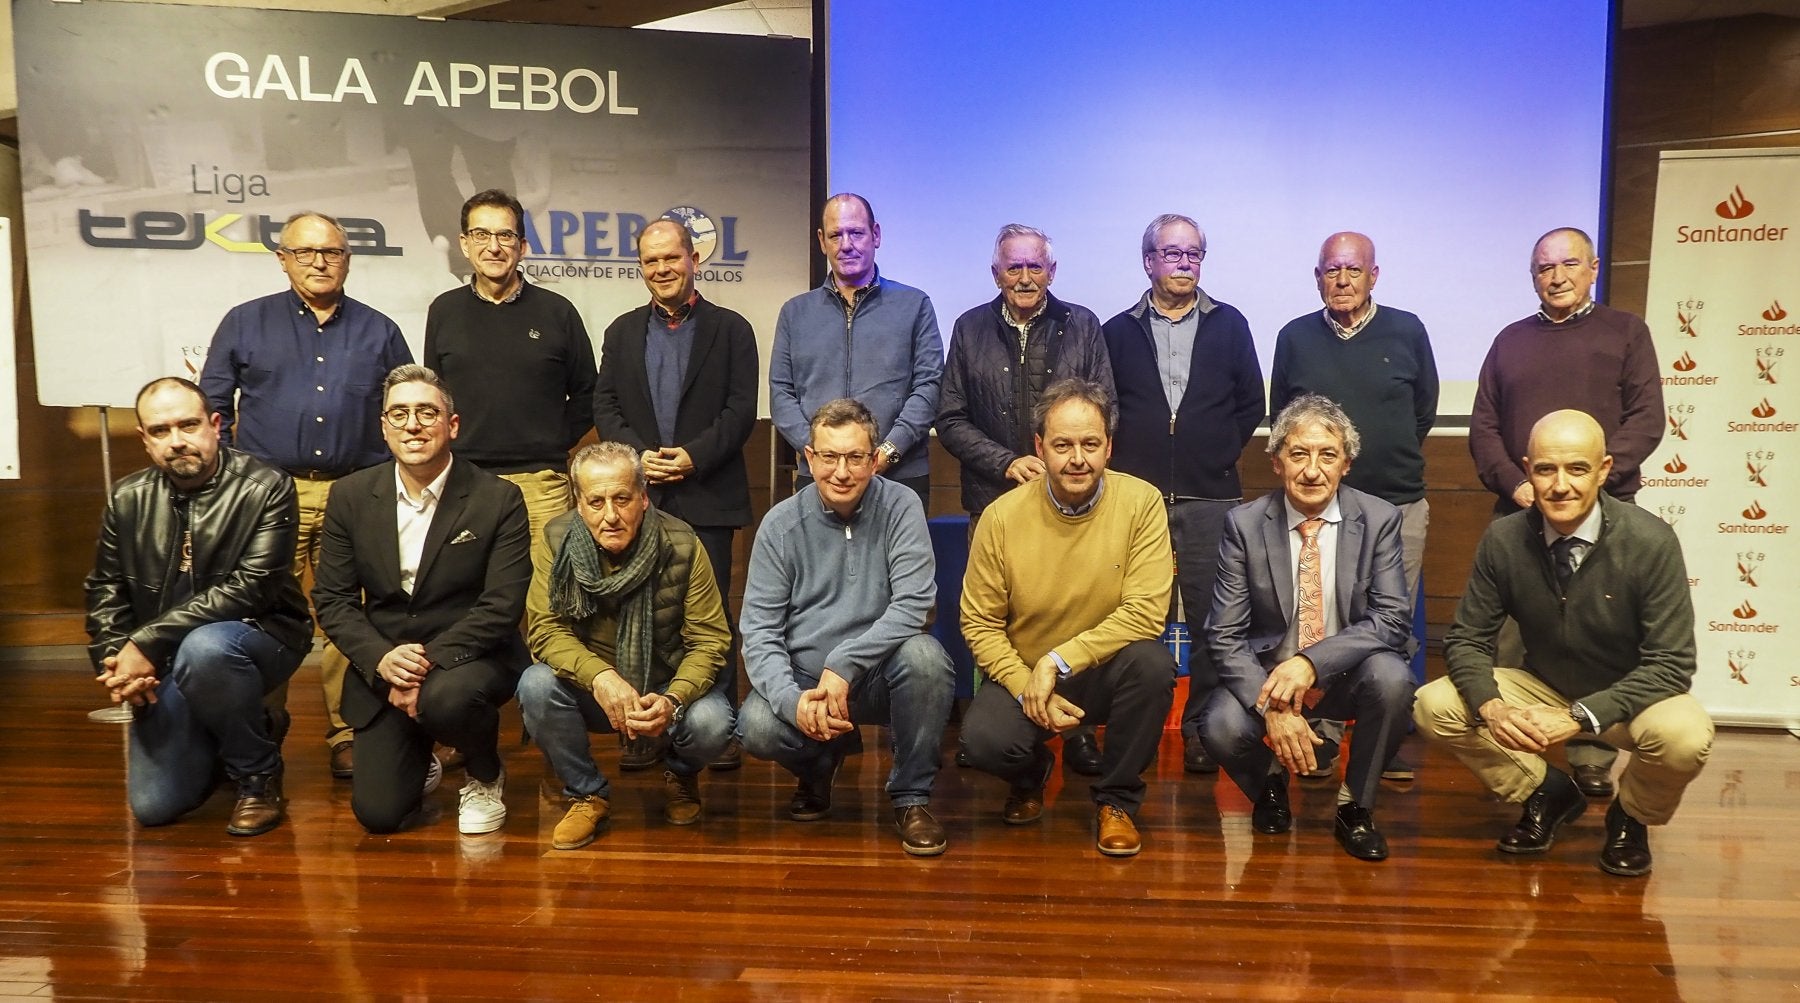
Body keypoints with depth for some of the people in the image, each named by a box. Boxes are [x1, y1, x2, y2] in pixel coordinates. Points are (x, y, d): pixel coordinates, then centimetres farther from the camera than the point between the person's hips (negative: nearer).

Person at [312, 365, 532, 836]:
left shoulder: (499, 500, -10)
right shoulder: (350, 497, 1)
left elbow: (501, 606, -15)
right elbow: (332, 599, 0)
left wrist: (430, 660, -24)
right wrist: (381, 658, -17)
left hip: (468, 658, -3)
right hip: (381, 667, 3)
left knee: (446, 697, -37)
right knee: (378, 813, -6)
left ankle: (485, 777, -2)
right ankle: (420, 763, 32)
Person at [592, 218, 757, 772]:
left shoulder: (731, 330, 5)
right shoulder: (622, 332, 16)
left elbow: (741, 410, -2)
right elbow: (605, 405, 9)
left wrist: (695, 456, -14)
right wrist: (637, 454, -8)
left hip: (706, 495, -3)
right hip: (640, 494, 3)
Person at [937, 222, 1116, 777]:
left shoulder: (1082, 326, 9)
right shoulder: (970, 329, 10)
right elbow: (951, 420, 6)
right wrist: (1007, 462, -6)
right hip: (994, 498, 1)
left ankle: (1076, 728, 8)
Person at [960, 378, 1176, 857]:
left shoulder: (1141, 502, -13)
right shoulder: (1002, 516, -11)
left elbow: (1146, 611, -19)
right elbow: (979, 622, -5)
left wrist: (1059, 660, -23)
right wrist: (1026, 687, -19)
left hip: (1108, 672, 0)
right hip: (1023, 673, 0)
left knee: (1152, 662, -32)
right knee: (983, 739, -28)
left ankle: (1117, 800, -4)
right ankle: (1031, 774, 14)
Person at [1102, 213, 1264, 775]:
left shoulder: (1229, 326, 11)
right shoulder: (1118, 332, 9)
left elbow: (1251, 403, 11)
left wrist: (1221, 455, 5)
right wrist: (1124, 463, 1)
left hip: (1209, 499, 0)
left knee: (1210, 615, -1)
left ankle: (1201, 724, 10)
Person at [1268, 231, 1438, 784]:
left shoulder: (1407, 331, 4)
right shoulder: (1295, 337, 6)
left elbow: (1424, 411, 13)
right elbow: (1280, 417, 14)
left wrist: (1389, 461, 12)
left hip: (1398, 504, 0)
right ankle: (1323, 734, 10)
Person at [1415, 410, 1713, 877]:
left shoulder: (1651, 542, -21)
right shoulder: (1503, 540, -14)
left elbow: (1671, 664, -20)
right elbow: (1466, 639, -7)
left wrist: (1579, 717, -32)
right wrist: (1492, 706, -29)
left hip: (1628, 698, -2)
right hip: (1543, 689, 3)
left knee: (1684, 736, -35)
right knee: (1434, 706, -19)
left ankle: (1631, 817, 3)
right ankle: (1547, 793, 8)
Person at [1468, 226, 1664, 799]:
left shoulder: (1625, 332, 10)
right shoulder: (1511, 340, 17)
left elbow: (1646, 419, 0)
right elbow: (1483, 426, 11)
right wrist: (1515, 484, -6)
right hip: (1518, 512, 2)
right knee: (1506, 640, -2)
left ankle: (1592, 759, 7)